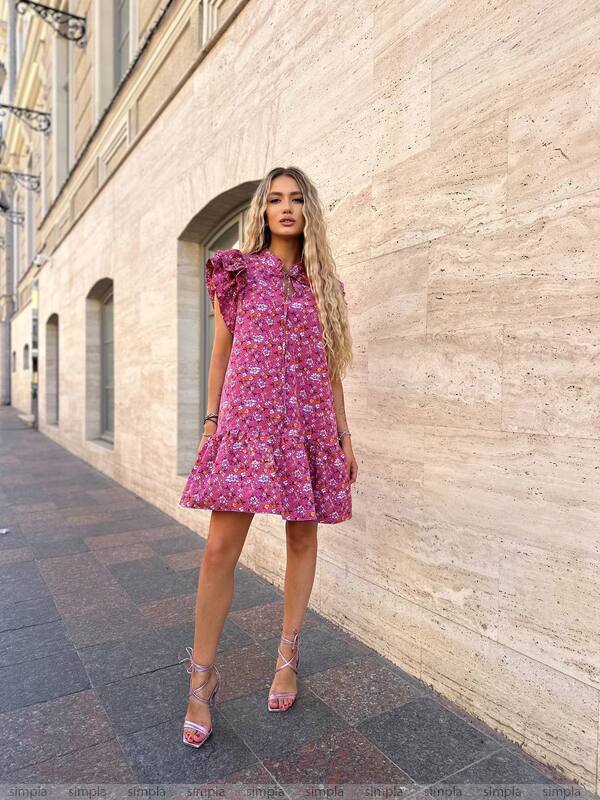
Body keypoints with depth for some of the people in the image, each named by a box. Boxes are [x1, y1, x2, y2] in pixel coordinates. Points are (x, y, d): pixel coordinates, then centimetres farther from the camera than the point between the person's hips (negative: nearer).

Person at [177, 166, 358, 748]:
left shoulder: (324, 284, 13)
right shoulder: (238, 271, 9)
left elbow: (331, 368, 13)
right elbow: (221, 353, 9)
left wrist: (345, 438, 11)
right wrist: (210, 422, 3)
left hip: (309, 424, 3)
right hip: (246, 420, -2)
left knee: (302, 537, 9)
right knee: (219, 550, -6)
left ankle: (287, 656, 29)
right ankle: (202, 678, 13)